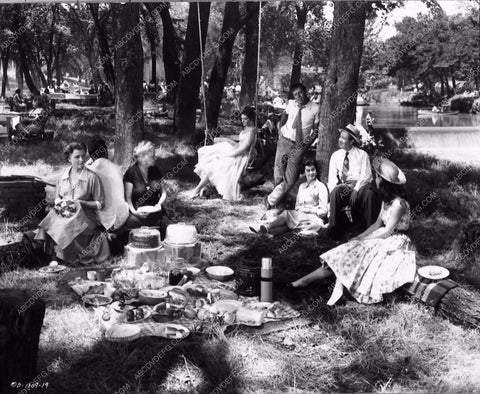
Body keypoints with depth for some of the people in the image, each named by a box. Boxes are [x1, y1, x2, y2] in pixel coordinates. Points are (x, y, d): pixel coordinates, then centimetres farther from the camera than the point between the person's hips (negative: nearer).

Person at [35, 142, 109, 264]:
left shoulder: (92, 177, -5)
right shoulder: (64, 176, 11)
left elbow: (100, 204, -3)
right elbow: (57, 197, 23)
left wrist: (80, 203, -14)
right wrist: (59, 203, -1)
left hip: (84, 216, -4)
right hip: (63, 213, 4)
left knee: (65, 228, -33)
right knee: (48, 225, -27)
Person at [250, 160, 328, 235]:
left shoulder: (321, 187, 0)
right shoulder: (302, 186, 20)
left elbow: (323, 211, -4)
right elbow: (297, 206, 19)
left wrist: (308, 210, -12)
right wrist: (298, 208, -4)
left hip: (315, 218, -5)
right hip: (300, 216, 5)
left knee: (287, 213, -27)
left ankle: (267, 228, -36)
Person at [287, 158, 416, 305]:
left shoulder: (398, 204, -21)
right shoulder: (386, 200, 9)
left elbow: (387, 231, -19)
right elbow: (377, 225, 10)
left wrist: (363, 239, -11)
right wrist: (358, 237, -2)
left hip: (396, 245, -8)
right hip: (385, 241, 8)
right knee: (348, 252, -8)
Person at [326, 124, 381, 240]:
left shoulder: (362, 155, 6)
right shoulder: (335, 156, 14)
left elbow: (366, 175, -5)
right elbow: (332, 177, 7)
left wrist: (356, 189, -21)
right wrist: (336, 186, -16)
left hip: (360, 186, -2)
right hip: (342, 186, 2)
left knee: (369, 193, -35)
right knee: (335, 192, -32)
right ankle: (335, 229, -26)